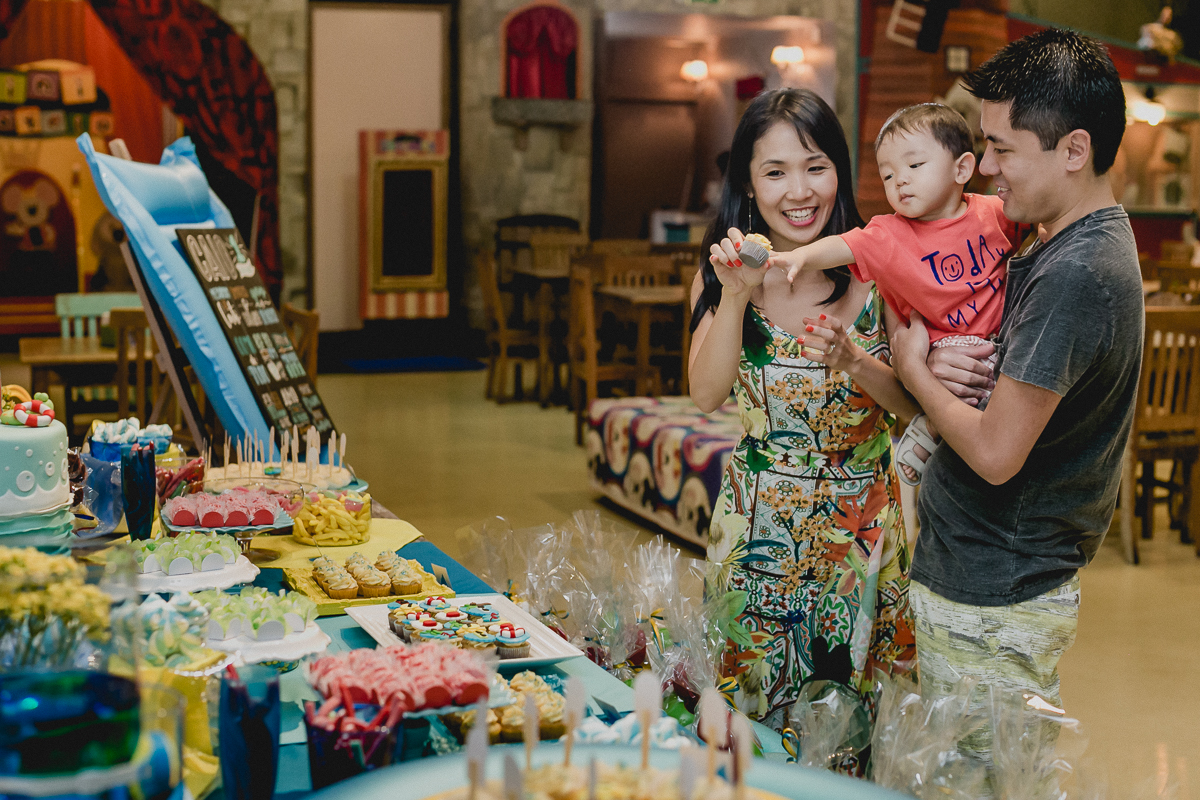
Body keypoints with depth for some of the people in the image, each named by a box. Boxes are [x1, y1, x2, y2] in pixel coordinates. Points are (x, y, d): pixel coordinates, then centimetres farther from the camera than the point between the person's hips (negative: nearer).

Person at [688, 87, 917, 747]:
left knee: (849, 717, 9)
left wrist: (850, 359, -26)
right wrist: (736, 297, -24)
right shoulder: (723, 274, -2)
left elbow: (914, 403, -7)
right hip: (757, 523, 1)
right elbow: (707, 394, -13)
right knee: (752, 704, 11)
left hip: (862, 520, -1)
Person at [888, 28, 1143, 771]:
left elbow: (995, 453, -24)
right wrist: (944, 362, -6)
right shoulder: (1090, 243, 9)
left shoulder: (1074, 275, -23)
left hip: (993, 605, -9)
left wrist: (916, 371, -7)